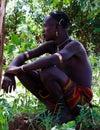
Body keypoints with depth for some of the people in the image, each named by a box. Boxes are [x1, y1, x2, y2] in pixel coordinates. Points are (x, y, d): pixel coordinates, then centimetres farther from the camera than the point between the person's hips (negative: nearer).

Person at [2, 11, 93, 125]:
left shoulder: (74, 46, -19)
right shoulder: (51, 45, 5)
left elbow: (52, 60, -39)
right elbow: (23, 56, 3)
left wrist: (19, 68, -31)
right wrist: (9, 73, -17)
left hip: (81, 98, -8)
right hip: (59, 96, 8)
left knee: (47, 71, -33)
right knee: (23, 70, 0)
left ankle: (64, 110, -11)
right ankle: (53, 109, 3)